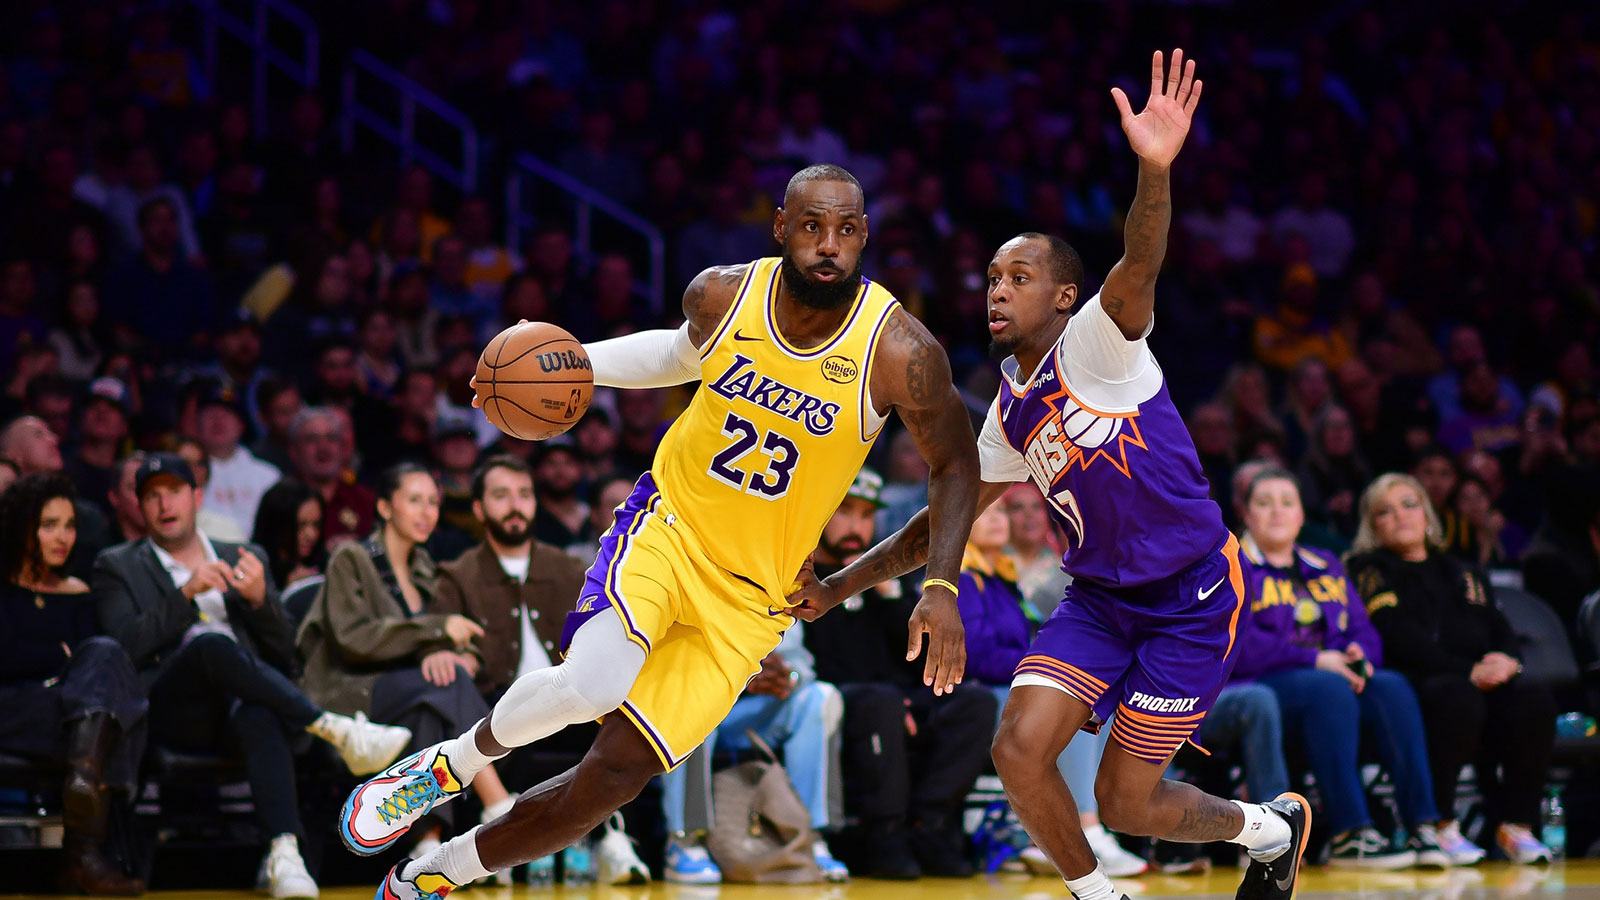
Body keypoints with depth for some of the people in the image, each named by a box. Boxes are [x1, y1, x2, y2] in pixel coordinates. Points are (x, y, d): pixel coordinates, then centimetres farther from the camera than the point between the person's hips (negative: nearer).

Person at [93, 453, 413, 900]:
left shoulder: (246, 558, 25)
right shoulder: (118, 567, 18)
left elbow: (283, 656, 19)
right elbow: (127, 646, 0)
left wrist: (260, 599, 0)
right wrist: (187, 592, -9)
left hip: (239, 699, 2)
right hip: (169, 709, -2)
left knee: (257, 714, -37)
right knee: (211, 642, -35)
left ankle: (284, 856, -54)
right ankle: (339, 731, -38)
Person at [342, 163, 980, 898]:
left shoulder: (899, 353, -18)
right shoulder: (721, 295, -9)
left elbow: (956, 464, -4)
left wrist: (941, 586, -16)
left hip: (749, 598, 0)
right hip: (670, 526, 0)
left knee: (617, 772, -3)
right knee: (591, 685, -31)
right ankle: (456, 761, 1)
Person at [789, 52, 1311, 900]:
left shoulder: (1095, 343, -12)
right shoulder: (1010, 413, 10)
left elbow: (1138, 267, -33)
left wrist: (1155, 170, -53)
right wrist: (842, 585, 13)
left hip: (1194, 591, -6)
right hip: (1100, 597, 6)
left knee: (1125, 800, -1)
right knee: (1019, 748, -14)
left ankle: (1271, 826, 29)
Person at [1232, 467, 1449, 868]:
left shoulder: (1326, 566, 25)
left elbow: (1364, 632, 17)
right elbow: (1238, 643, -9)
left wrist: (1359, 656, -9)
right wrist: (1314, 660, -17)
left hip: (1334, 674, 5)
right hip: (1259, 685, -5)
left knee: (1391, 686, -25)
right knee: (1330, 689, -36)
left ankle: (1423, 827, -35)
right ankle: (1349, 834, -42)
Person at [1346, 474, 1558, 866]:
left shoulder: (1461, 574, 29)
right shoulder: (1370, 570, 9)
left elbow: (1501, 629, 17)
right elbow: (1400, 638, -6)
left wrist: (1505, 660, -9)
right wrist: (1468, 671, -17)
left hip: (1482, 681, 5)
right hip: (1410, 684, -5)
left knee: (1534, 700, -26)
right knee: (1458, 697, -39)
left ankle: (1517, 826, -23)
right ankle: (1439, 826, -31)